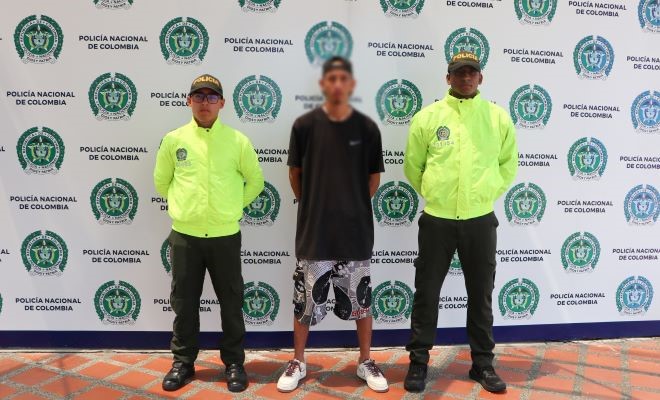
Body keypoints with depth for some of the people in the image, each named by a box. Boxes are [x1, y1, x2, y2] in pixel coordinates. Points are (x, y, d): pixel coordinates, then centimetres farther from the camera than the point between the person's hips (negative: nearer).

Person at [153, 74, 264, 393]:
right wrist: (182, 204, 9)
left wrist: (232, 207, 5)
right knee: (184, 302, 11)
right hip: (184, 235, 1)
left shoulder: (237, 140, -1)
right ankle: (183, 362, 28)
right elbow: (161, 181, 14)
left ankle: (234, 363, 24)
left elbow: (255, 181, 9)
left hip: (225, 235, -1)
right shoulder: (174, 139, 2)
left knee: (231, 303, 8)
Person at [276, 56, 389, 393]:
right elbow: (295, 172, 7)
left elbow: (374, 176, 9)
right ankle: (298, 362, 28)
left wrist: (355, 207, 9)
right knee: (305, 300, 9)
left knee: (361, 300, 10)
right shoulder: (305, 125, -3)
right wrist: (311, 205, 9)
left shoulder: (367, 128, -1)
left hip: (355, 230, 1)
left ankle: (366, 362, 29)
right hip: (313, 229, 0)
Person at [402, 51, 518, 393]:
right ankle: (418, 361, 21)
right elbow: (413, 165, 7)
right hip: (437, 220, -1)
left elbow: (509, 163, 13)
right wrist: (434, 194, 7)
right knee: (426, 293, 6)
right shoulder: (427, 117, -1)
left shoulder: (498, 117, 3)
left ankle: (483, 363, 28)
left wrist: (488, 194, 7)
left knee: (481, 296, 12)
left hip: (480, 220, 1)